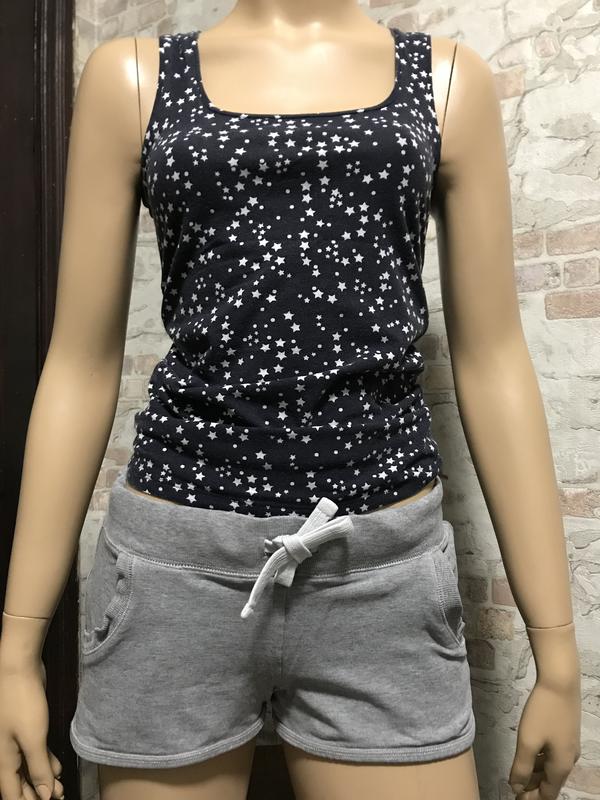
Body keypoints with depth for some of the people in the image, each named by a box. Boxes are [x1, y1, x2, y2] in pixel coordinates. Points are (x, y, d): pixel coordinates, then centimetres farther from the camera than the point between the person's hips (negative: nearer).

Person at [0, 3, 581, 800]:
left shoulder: (450, 79, 9)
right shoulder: (131, 77, 7)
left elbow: (492, 365, 5)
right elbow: (82, 365, 4)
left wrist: (556, 650, 4)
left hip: (386, 568, 1)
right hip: (176, 563, 1)